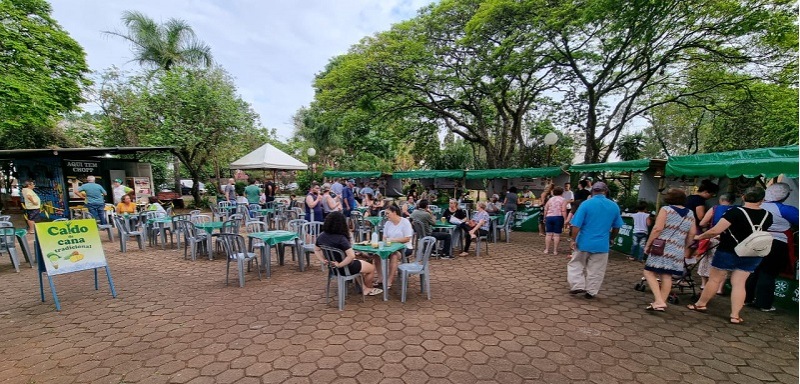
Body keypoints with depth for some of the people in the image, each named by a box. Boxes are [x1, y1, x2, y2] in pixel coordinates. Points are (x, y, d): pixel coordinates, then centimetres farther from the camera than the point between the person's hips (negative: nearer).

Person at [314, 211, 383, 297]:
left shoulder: (321, 236, -8)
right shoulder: (341, 239, -31)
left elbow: (316, 250, 9)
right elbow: (352, 256, -39)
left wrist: (323, 261, 2)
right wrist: (340, 265, -27)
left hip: (333, 268, 8)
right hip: (345, 268, -8)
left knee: (359, 263, 34)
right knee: (371, 268, 17)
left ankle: (363, 288, 38)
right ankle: (366, 288, 41)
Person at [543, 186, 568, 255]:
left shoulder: (550, 199, 13)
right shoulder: (563, 200, 1)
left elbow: (545, 210, 11)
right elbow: (563, 211, -9)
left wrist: (545, 218, 18)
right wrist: (565, 220, -8)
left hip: (549, 217, 4)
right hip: (558, 217, -3)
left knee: (549, 234, 6)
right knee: (557, 234, 0)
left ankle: (546, 249, 8)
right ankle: (555, 251, 2)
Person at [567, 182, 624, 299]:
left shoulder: (586, 204, -12)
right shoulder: (614, 206, 1)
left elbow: (576, 225, -15)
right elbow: (616, 227, 11)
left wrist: (574, 240, -6)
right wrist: (611, 239, 26)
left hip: (584, 242, -3)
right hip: (602, 244, 3)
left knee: (576, 264, 15)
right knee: (596, 270, 12)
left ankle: (578, 286, 9)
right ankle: (591, 291, 18)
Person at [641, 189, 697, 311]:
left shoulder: (666, 209, -5)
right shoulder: (690, 214, 13)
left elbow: (657, 228, -12)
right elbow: (692, 234, 15)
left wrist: (648, 244, -6)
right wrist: (687, 249, 26)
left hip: (662, 248, -6)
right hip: (678, 251, 6)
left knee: (649, 272, -1)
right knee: (667, 276, 9)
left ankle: (659, 301, -10)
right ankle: (661, 302, 13)